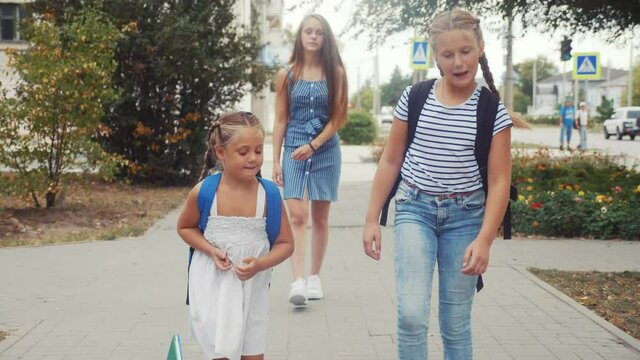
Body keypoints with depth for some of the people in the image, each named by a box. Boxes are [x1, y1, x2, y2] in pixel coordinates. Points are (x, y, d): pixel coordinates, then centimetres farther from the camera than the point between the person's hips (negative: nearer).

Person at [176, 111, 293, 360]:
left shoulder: (270, 194, -13)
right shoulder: (204, 192, -15)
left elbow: (286, 243, -5)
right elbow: (185, 228, 3)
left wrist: (260, 265, -23)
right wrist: (211, 250, -14)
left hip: (252, 285, 2)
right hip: (213, 283, -2)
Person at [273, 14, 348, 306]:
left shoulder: (335, 73, 2)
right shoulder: (287, 74, 3)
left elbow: (337, 118, -1)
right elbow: (280, 120, 5)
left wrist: (313, 145, -13)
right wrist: (276, 161, 1)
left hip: (325, 150, 1)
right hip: (294, 150, -1)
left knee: (320, 217, 7)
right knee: (297, 215, -13)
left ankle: (314, 277, 18)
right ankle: (298, 282, -18)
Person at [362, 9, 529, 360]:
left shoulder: (492, 110, -6)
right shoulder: (414, 99, -2)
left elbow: (499, 181, -7)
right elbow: (390, 161, 5)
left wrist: (484, 240, -17)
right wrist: (372, 218, 3)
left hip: (466, 216, 0)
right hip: (414, 209, 0)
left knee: (456, 323, 7)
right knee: (411, 315, -15)